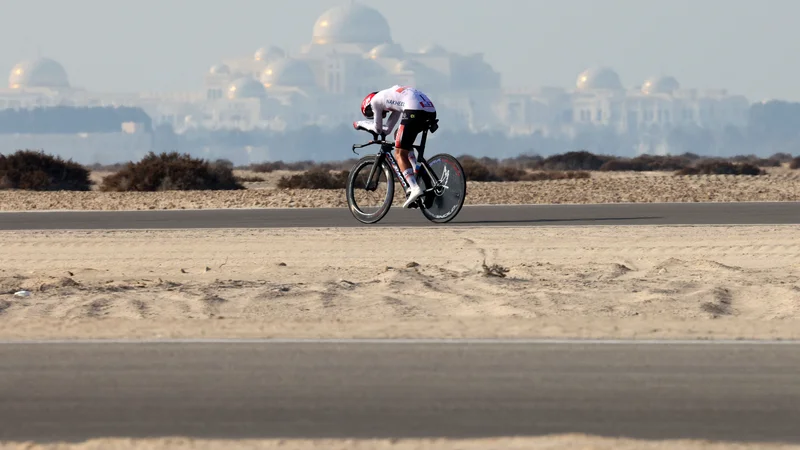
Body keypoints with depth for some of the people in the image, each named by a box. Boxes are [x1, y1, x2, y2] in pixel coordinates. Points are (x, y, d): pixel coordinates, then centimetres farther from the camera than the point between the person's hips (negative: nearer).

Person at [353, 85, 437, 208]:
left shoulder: (375, 100, 16)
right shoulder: (393, 95, 38)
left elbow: (378, 129, 22)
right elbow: (387, 129, 39)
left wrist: (360, 124, 36)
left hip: (414, 111, -8)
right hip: (431, 112, 8)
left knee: (399, 154, 0)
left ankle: (415, 188, -18)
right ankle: (416, 174, 18)